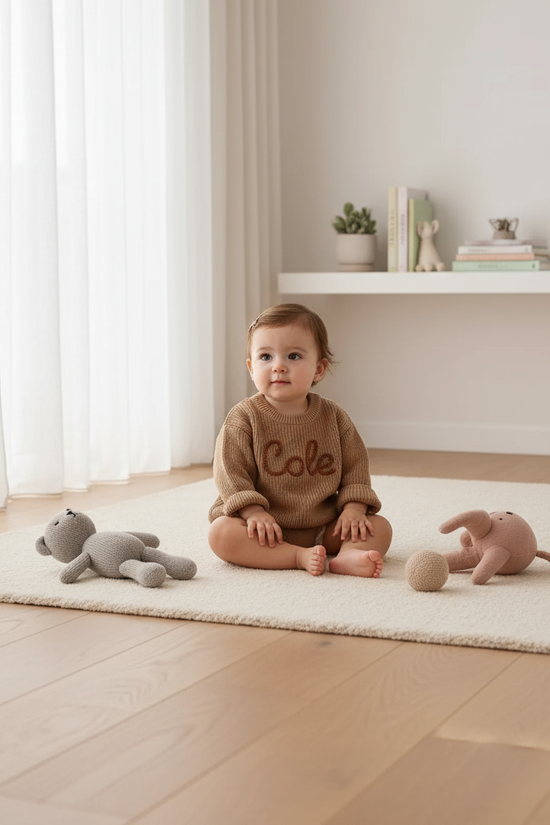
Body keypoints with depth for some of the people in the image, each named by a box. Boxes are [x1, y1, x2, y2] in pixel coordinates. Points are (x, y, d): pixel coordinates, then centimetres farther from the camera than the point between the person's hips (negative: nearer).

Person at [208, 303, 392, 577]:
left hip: (322, 528, 3)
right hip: (267, 528, -3)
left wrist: (354, 508, -9)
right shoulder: (244, 418, -7)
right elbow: (231, 473, -11)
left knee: (380, 527, -12)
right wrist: (254, 513, -23)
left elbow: (355, 467, 7)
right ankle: (300, 558, -36)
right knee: (220, 533, -31)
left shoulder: (334, 417, 2)